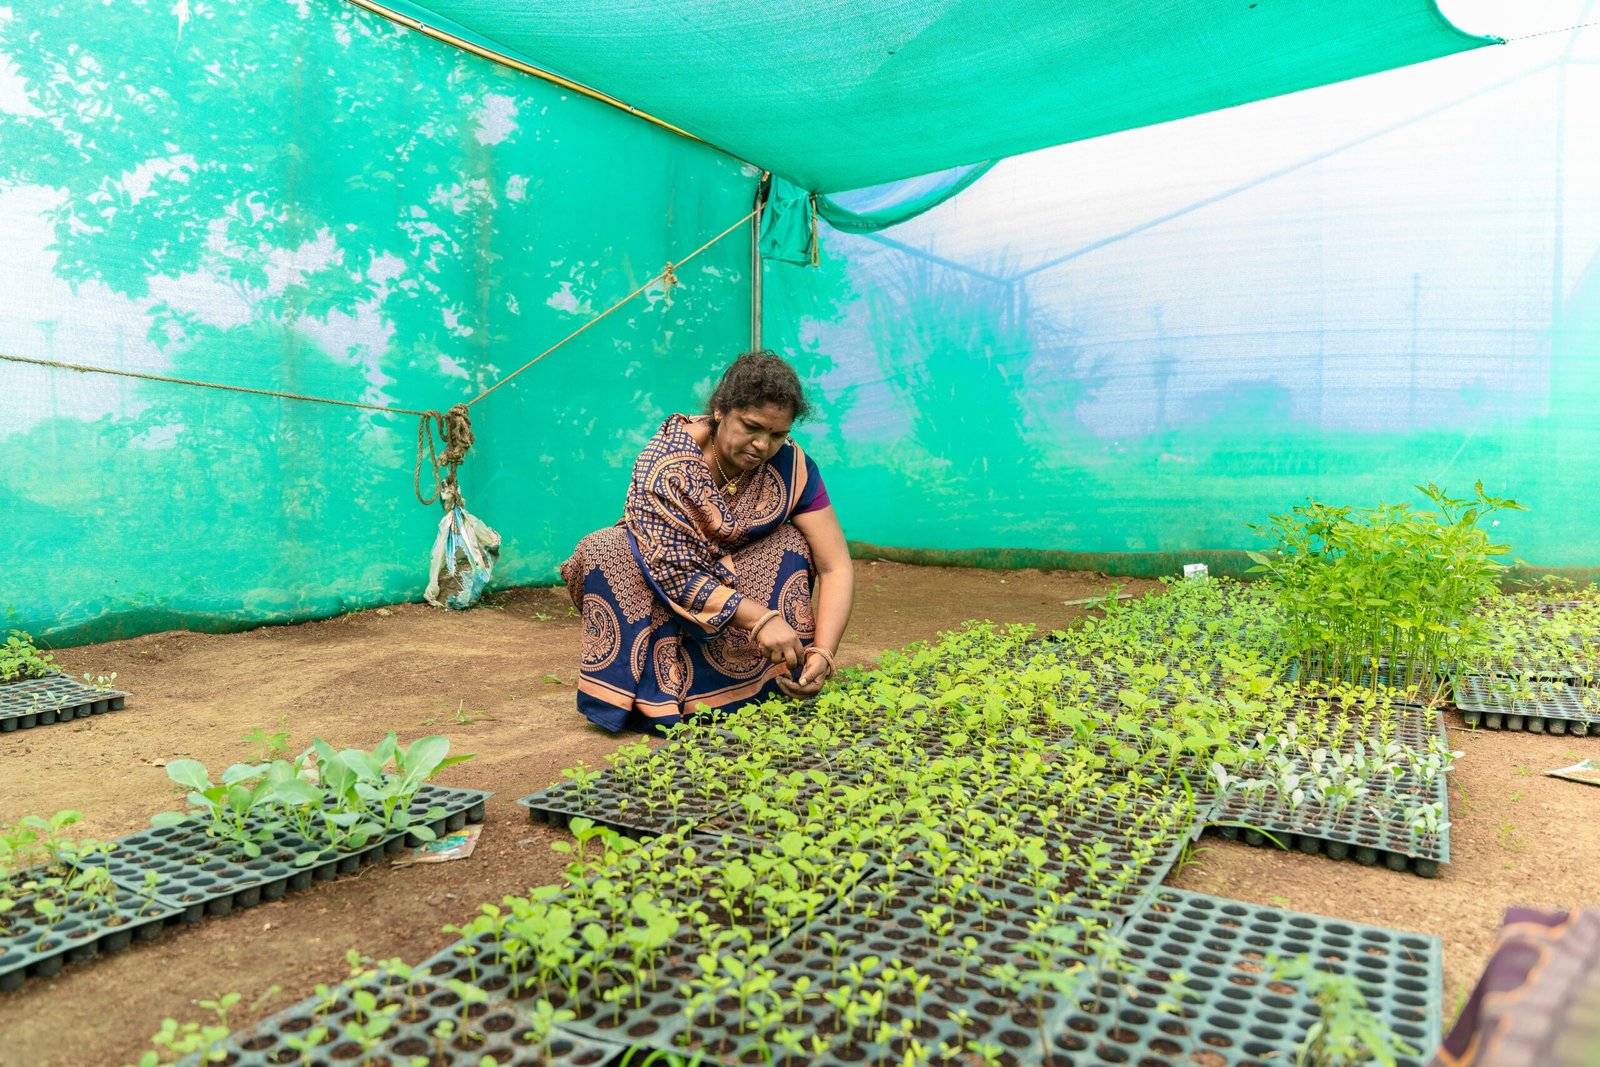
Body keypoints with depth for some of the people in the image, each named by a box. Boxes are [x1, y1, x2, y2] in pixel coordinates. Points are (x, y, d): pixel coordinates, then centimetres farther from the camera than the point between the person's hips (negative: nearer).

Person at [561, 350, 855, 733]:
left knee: (792, 545, -24)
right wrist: (759, 617, -45)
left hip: (738, 578, 2)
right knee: (605, 550, -30)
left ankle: (771, 686, -18)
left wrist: (823, 652, -37)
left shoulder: (792, 467, -20)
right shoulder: (665, 461, -28)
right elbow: (670, 568, -34)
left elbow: (836, 566, -22)